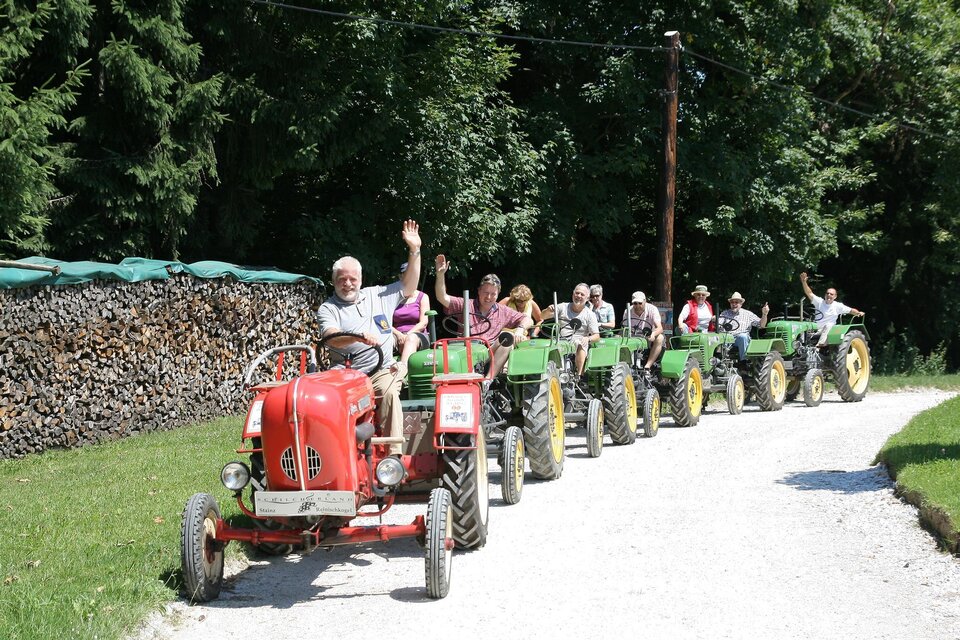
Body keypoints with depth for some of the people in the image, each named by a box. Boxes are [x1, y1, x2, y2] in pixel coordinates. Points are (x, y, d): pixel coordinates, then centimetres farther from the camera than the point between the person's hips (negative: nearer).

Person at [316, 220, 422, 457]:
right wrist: (360, 336, -31)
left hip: (382, 369, 2)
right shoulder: (328, 308, 7)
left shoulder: (378, 295, 21)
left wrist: (414, 251, 13)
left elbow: (408, 287, 22)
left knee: (388, 391, -32)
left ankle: (394, 453, -35)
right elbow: (332, 337, -12)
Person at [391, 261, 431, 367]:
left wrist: (407, 335, -15)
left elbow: (423, 323, 0)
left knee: (411, 338, -39)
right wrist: (398, 334, -15)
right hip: (397, 336, 2)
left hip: (417, 336, -1)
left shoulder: (422, 297, 12)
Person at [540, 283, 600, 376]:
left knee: (581, 345, -36)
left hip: (578, 342, -1)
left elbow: (596, 336, 5)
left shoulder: (590, 315, 8)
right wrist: (548, 310, -13)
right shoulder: (563, 307, 13)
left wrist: (588, 339, -19)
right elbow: (543, 317, 10)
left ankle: (579, 375, -38)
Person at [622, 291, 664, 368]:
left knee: (660, 338, -33)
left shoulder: (652, 309, -9)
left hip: (648, 340, -1)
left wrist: (653, 334, -43)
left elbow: (660, 328, -20)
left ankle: (647, 366, -36)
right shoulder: (628, 312, -1)